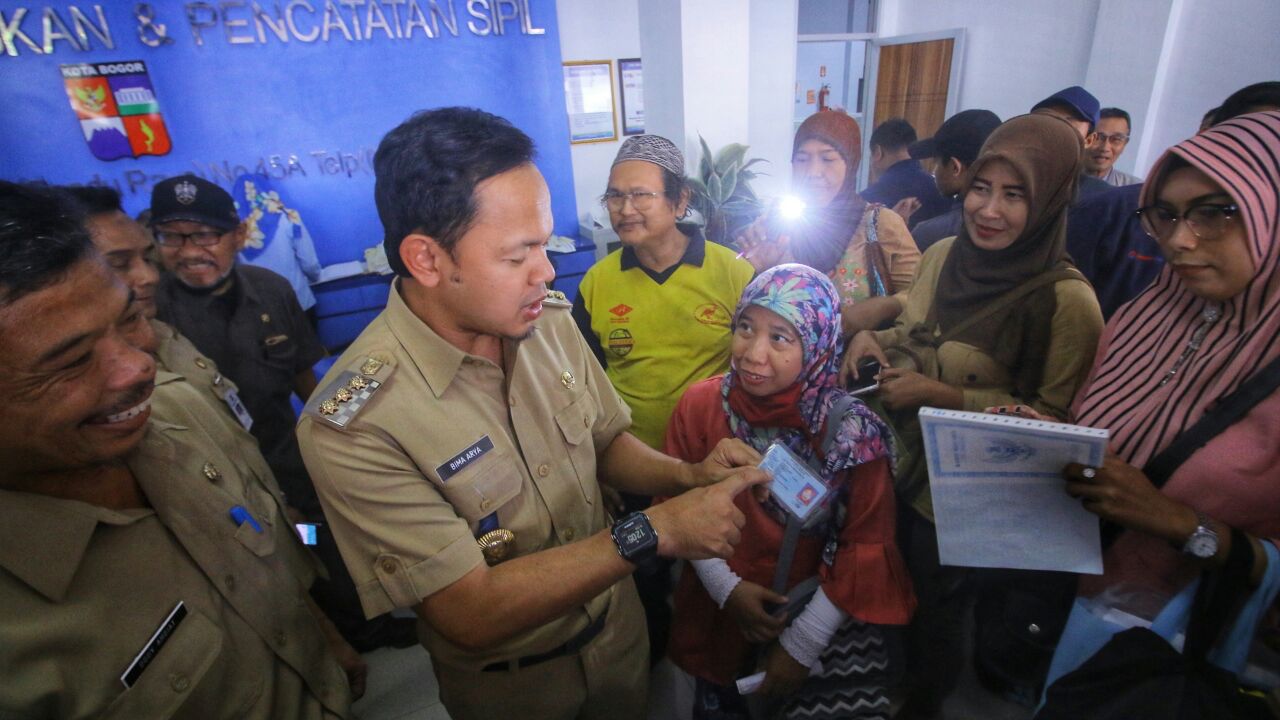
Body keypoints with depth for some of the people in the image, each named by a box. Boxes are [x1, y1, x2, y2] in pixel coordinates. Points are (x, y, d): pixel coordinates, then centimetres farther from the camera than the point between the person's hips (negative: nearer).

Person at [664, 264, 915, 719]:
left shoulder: (851, 430, -20)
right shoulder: (699, 406, -15)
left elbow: (865, 548, -14)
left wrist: (802, 644, -13)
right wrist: (726, 589, -12)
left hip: (821, 610, -2)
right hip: (718, 608, 2)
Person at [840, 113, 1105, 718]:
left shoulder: (1065, 299, -23)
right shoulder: (944, 255, -5)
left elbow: (1055, 418, -19)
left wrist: (941, 395, -26)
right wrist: (874, 338, -11)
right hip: (901, 461, 6)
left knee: (933, 613, 19)